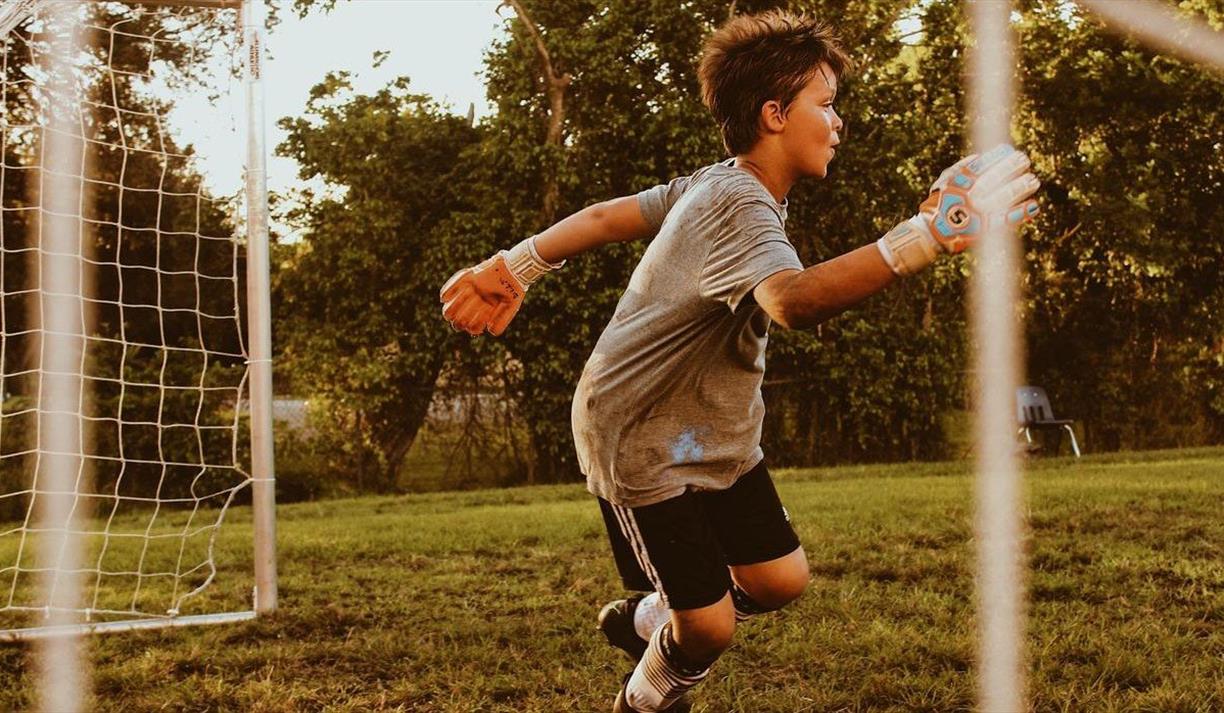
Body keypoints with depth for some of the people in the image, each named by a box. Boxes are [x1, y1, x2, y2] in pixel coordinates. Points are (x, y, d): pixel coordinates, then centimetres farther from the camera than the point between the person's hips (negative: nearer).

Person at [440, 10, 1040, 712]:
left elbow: (609, 216, 10)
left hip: (717, 437, 9)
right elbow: (794, 300, -51)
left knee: (780, 582, 7)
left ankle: (644, 619, 33)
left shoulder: (714, 183, 2)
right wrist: (925, 237, -62)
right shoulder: (740, 206, -29)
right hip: (643, 444, -9)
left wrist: (515, 267, 19)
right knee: (710, 628, -5)